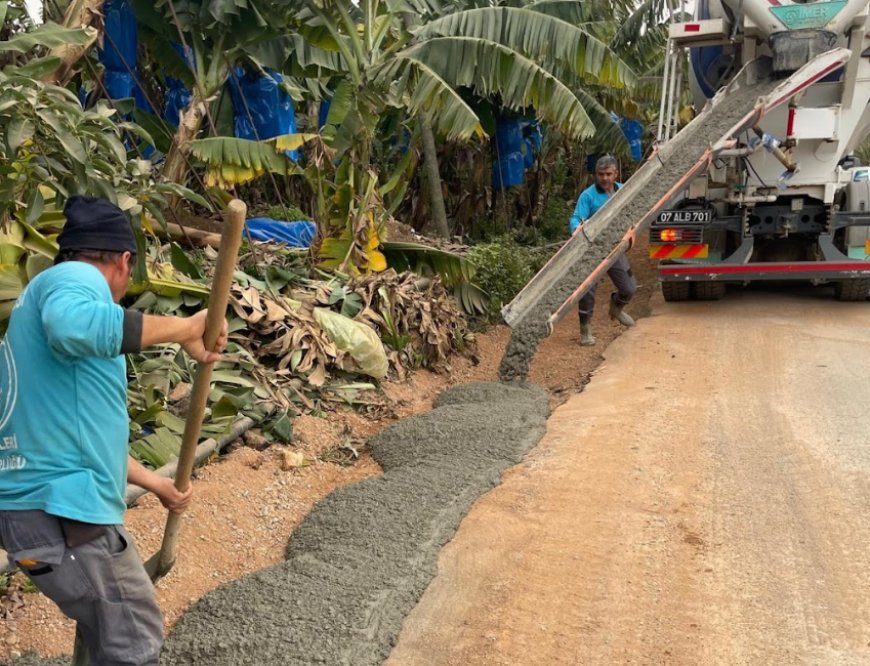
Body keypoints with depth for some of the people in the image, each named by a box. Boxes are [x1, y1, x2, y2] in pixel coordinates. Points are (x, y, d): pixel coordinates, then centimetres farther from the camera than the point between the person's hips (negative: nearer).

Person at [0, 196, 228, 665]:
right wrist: (184, 328, -26)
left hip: (49, 505, 10)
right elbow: (73, 325, -38)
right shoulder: (76, 277, -9)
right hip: (60, 512, -10)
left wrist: (153, 482, 34)